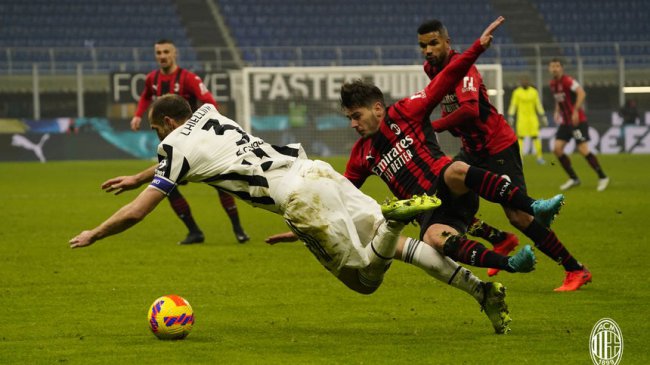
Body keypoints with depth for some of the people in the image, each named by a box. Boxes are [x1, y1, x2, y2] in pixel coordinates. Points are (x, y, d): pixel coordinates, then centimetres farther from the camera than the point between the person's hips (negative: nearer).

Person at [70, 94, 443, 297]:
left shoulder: (178, 144, 4)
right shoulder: (208, 114, 23)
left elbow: (136, 213, 7)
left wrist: (92, 236, 22)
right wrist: (137, 178, 52)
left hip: (300, 195, -7)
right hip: (314, 167, 7)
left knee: (365, 278, -4)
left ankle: (395, 220, -30)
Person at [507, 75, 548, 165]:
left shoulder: (534, 92, 8)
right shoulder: (517, 92, 1)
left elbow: (538, 105, 11)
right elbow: (513, 105, 1)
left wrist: (543, 116, 8)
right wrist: (510, 117, -5)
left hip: (532, 117, 2)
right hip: (521, 118, -2)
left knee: (535, 137, -4)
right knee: (520, 137, -6)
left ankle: (539, 157, 0)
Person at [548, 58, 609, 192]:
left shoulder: (567, 81, -15)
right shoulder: (553, 84, 10)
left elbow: (581, 93, -26)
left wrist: (575, 111, -30)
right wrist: (557, 112, 12)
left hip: (578, 121, -8)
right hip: (565, 122, 8)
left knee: (583, 150, -12)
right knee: (557, 149, -2)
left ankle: (602, 178, 1)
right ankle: (573, 179, 9)